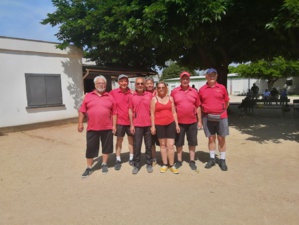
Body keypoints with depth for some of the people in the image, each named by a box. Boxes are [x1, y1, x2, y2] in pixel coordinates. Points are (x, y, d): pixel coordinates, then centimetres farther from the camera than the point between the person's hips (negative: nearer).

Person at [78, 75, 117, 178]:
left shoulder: (110, 97, 4)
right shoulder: (88, 96, 5)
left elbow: (114, 113, 3)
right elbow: (82, 111, 5)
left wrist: (114, 125, -2)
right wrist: (80, 123, -1)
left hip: (107, 128, 0)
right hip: (92, 128, 0)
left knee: (106, 147, 11)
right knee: (90, 148, 7)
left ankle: (104, 164, 30)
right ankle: (89, 168, 21)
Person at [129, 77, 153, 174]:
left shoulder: (149, 95, 1)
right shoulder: (132, 97, 1)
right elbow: (130, 111, 3)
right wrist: (131, 125, -2)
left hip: (148, 124, 1)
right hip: (137, 125, -1)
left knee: (149, 145, 10)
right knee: (136, 146, 5)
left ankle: (149, 164, 24)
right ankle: (136, 165, 17)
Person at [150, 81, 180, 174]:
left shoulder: (170, 98, 7)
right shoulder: (154, 99, 1)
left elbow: (174, 112, 8)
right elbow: (152, 113, -1)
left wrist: (177, 124, 4)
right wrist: (153, 126, -6)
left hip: (171, 123, 1)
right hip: (159, 124, -1)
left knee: (171, 145, -1)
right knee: (162, 145, 9)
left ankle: (172, 165, 10)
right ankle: (165, 164, 20)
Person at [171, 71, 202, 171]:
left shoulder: (194, 92, 3)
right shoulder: (174, 91, -2)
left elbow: (198, 107, 7)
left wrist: (199, 121, 5)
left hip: (192, 122, 1)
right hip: (179, 122, -1)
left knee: (192, 143, 10)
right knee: (179, 143, 9)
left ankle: (192, 161, 24)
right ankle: (179, 161, 24)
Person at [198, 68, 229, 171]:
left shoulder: (222, 87, 2)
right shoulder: (202, 89, 3)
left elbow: (227, 102, 9)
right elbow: (199, 104, 8)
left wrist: (221, 111, 1)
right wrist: (200, 117, 4)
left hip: (221, 117, 0)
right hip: (207, 118, 1)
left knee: (221, 139, 5)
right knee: (211, 138, 10)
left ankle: (222, 160, 16)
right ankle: (212, 159, 21)